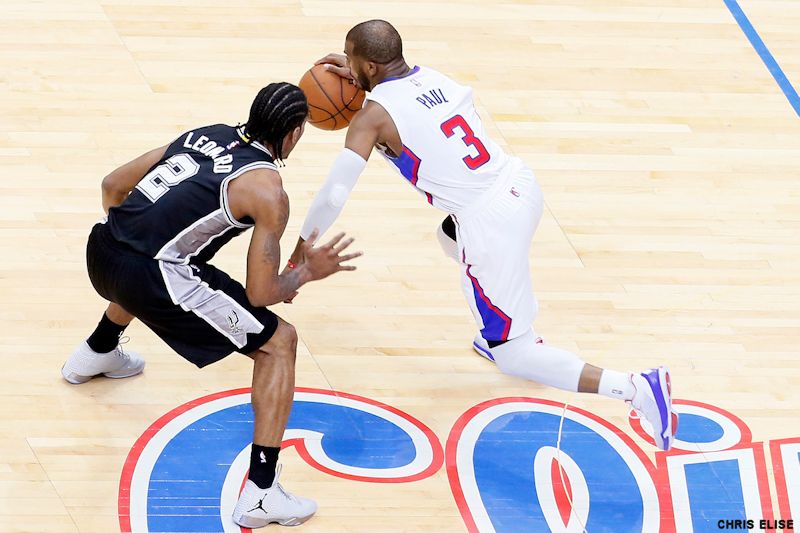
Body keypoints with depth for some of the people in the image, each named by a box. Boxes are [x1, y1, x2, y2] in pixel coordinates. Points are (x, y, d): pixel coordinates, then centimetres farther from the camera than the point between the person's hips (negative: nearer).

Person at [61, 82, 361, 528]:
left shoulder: (206, 134, 17)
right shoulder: (268, 192, -3)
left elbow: (114, 185, 23)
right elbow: (260, 294, -2)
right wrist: (308, 272, 16)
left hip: (102, 250, 8)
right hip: (152, 280, -7)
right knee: (280, 342, 4)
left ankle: (96, 354, 67)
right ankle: (261, 494, -1)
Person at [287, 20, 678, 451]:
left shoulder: (373, 115, -7)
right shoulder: (431, 76, 12)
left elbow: (334, 193, -9)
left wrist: (302, 246, 7)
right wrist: (360, 77, 32)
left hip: (489, 222, -8)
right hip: (521, 186, 8)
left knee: (513, 357, 3)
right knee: (453, 237, 41)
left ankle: (636, 388, -12)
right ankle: (505, 333, 43)